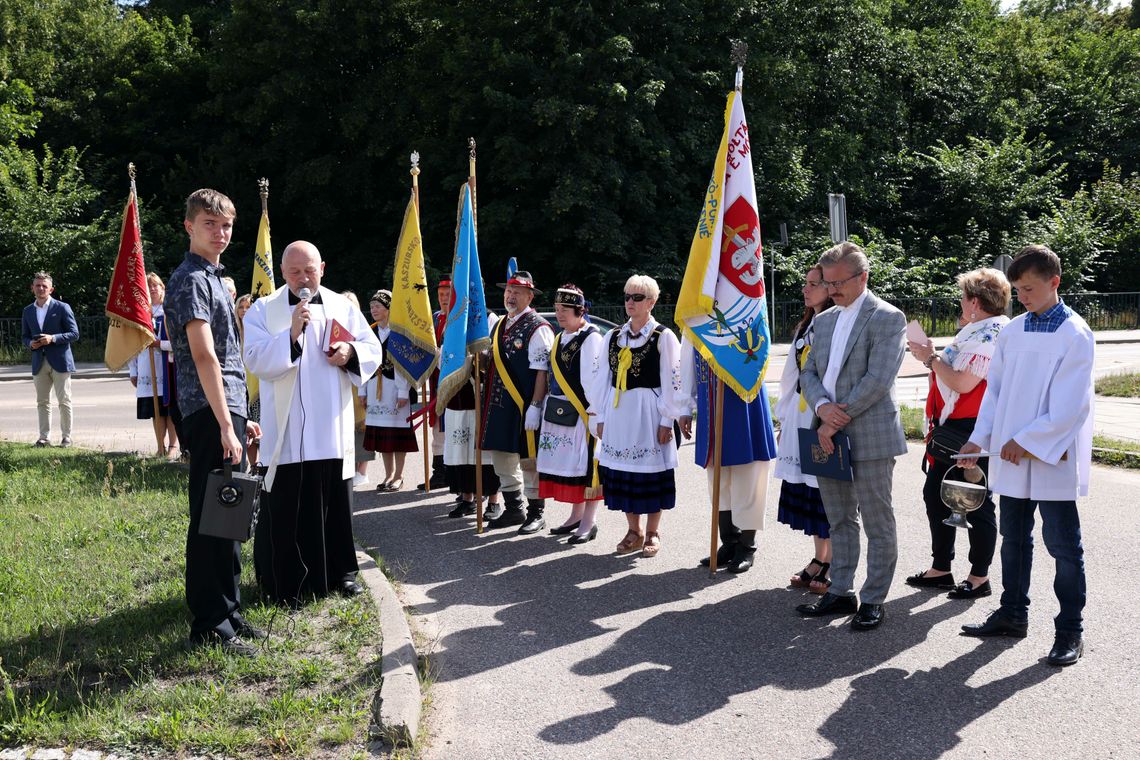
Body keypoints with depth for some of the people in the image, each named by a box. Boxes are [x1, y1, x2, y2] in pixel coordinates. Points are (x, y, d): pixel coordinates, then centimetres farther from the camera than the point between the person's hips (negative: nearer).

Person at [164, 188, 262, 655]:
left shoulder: (212, 279, 19)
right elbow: (204, 357, -19)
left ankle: (228, 614, 22)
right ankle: (209, 626, 2)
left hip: (226, 411, 10)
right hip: (210, 416, -10)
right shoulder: (191, 280, -11)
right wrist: (226, 426, -22)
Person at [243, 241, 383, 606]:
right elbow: (255, 360, -12)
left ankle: (339, 571, 26)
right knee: (287, 508, -1)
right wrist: (291, 334, -24)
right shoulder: (264, 310, 0)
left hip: (333, 430, 4)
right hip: (287, 432, -3)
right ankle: (287, 583, 9)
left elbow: (373, 351, 11)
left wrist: (351, 352, -11)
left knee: (336, 502, 12)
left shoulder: (343, 307, 10)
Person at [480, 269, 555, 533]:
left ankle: (536, 513, 13)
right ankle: (513, 509, 27)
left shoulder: (538, 328, -11)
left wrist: (535, 406, -20)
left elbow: (542, 371, -16)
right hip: (499, 404, 8)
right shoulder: (499, 326, 16)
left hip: (524, 406, -8)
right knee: (502, 456, 13)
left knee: (529, 460, 0)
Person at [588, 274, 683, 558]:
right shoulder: (613, 337, 10)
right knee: (622, 471, 8)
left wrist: (666, 420, -11)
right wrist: (600, 417, 8)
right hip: (617, 412, 5)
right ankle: (634, 531, 21)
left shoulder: (663, 336, -4)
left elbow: (671, 381, -7)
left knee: (651, 471, 1)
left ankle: (653, 532, 14)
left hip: (648, 412, -5)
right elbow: (603, 378, 12)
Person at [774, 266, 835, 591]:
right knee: (807, 488, 11)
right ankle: (819, 560, 21)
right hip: (800, 415, 8)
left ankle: (830, 566, 8)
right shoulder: (804, 328, 15)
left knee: (827, 489, -2)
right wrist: (784, 420, 18)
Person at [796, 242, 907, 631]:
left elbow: (877, 380, -16)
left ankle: (873, 600, 11)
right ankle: (840, 592, 23)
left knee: (878, 524, 3)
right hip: (830, 435, 7)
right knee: (840, 521, 14)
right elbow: (809, 372, 12)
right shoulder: (824, 320, 15)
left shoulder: (887, 318, -8)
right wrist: (822, 406, -10)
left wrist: (837, 421, -15)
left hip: (870, 437, -7)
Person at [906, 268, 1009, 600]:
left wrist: (931, 358, -13)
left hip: (972, 431, -11)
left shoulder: (991, 335, -17)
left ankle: (980, 577, 11)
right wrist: (933, 357, 9)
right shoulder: (977, 332, 16)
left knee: (976, 504, 0)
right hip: (951, 429, 11)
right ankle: (941, 569, 25)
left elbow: (964, 383, -24)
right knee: (935, 494, 15)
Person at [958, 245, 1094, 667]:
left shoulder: (1075, 335, -11)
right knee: (1014, 538, 16)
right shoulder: (1012, 332, 7)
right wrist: (980, 438, 1)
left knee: (1063, 545, 2)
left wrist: (1026, 441, -16)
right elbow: (995, 389, 12)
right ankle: (1013, 613, 29)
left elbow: (1070, 406, -16)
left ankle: (1070, 630, 12)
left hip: (1053, 458, -6)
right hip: (1012, 457, 6)